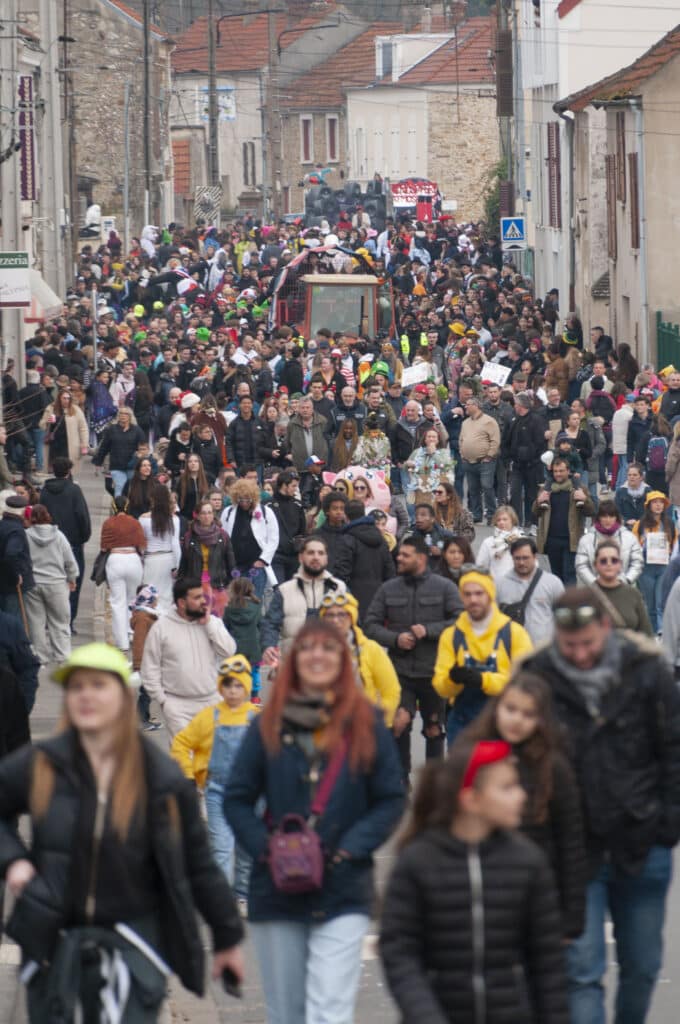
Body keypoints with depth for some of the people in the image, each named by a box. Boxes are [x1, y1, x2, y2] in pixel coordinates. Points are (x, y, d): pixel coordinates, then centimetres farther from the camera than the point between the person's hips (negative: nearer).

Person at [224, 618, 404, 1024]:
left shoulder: (367, 724, 2)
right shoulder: (270, 725, 5)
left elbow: (392, 800, 3)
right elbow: (237, 799, 7)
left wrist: (350, 850, -9)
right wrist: (264, 848, -8)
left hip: (343, 895, -2)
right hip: (277, 893, 2)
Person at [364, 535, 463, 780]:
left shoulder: (444, 587, -1)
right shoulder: (388, 589, 5)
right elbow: (370, 625, 5)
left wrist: (429, 630, -17)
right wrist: (395, 639, -12)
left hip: (434, 673, -1)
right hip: (400, 671, 1)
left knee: (434, 729, 11)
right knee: (400, 724, -13)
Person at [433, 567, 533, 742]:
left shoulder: (514, 632, -1)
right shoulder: (450, 635, 7)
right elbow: (440, 687, 2)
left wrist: (483, 680, -23)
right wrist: (452, 680, -22)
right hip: (463, 724, 2)